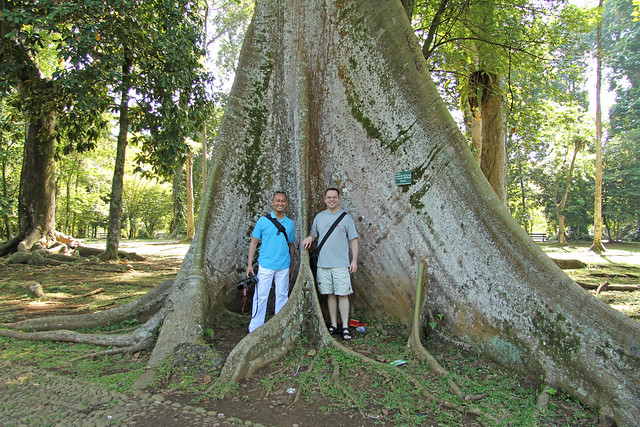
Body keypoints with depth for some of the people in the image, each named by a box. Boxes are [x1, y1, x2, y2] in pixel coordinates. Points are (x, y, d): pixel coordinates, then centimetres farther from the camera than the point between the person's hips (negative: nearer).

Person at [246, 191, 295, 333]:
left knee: (282, 296, 8)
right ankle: (255, 328, 10)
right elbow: (254, 242, 2)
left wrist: (291, 267, 16)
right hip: (265, 265, -3)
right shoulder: (263, 221, 1)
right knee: (261, 296, 0)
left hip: (283, 267, 3)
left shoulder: (290, 223, 10)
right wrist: (249, 264, -4)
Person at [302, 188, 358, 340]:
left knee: (342, 295, -3)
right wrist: (310, 237, -2)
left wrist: (354, 261, -5)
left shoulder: (346, 217, 2)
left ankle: (345, 327, 6)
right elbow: (314, 233, 23)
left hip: (341, 264, -3)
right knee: (330, 295, 9)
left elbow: (353, 240, 2)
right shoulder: (319, 217, 12)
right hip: (323, 264, 3)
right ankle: (333, 326, 19)